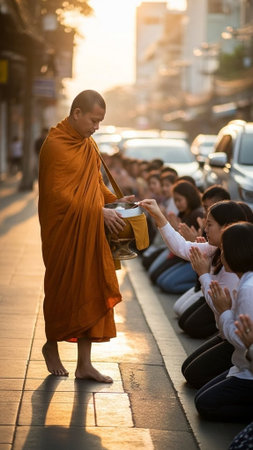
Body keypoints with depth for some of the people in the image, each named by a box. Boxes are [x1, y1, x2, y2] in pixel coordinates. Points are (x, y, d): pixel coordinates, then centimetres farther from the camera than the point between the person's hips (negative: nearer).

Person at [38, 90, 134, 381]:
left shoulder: (89, 145, 11)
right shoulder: (55, 146, -15)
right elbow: (57, 194, -19)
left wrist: (114, 200, 3)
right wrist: (98, 212, -20)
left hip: (90, 234, 7)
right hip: (63, 234, -7)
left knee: (92, 292, 6)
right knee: (63, 290, 6)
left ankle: (84, 364, 12)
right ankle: (52, 346, 31)